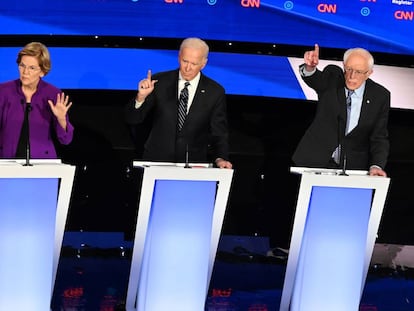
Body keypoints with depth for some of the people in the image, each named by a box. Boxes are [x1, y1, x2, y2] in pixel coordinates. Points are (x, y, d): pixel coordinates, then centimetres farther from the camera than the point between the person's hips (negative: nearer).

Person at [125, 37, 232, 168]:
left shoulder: (215, 92, 2)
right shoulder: (159, 82, 1)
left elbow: (219, 133, 7)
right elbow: (132, 119, 1)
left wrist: (220, 158, -11)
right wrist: (141, 97, -17)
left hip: (195, 167, 0)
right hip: (157, 161, 0)